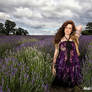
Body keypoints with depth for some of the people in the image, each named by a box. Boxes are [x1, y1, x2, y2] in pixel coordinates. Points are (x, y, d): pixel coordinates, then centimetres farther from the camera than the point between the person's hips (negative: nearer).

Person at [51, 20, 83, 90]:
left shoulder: (74, 38, 6)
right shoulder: (59, 40, 7)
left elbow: (80, 26, 18)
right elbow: (56, 53, 9)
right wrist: (53, 66, 5)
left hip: (73, 66, 0)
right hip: (61, 66, 0)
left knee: (71, 86, 5)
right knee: (60, 85, 4)